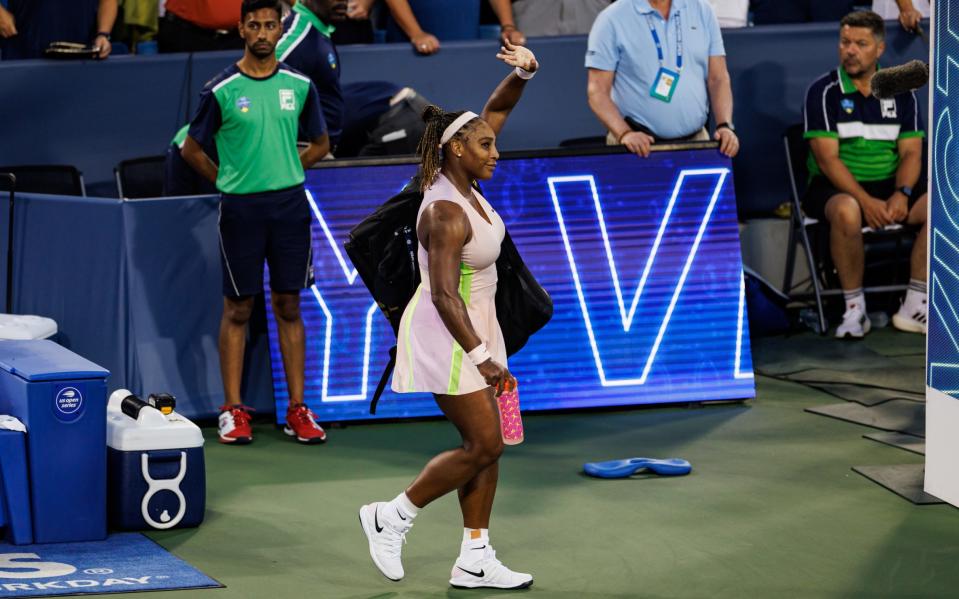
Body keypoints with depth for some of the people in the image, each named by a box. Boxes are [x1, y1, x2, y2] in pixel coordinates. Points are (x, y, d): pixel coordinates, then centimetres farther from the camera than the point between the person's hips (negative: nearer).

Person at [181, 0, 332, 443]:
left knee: (289, 306, 6)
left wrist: (284, 174, 9)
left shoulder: (299, 86, 5)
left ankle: (297, 410, 9)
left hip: (289, 204, 2)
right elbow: (192, 149, 5)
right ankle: (233, 411, 6)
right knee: (238, 308, 2)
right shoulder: (221, 90, -4)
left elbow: (320, 144, 18)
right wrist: (229, 182, 4)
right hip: (240, 209, -2)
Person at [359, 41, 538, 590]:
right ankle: (393, 517, 8)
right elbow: (444, 295, -27)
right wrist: (481, 357, -26)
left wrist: (524, 73, -10)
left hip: (474, 326, 9)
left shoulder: (464, 181, 1)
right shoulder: (446, 213, -24)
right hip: (446, 333, -9)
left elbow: (496, 110, 9)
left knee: (486, 445, 8)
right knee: (484, 445, -6)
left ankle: (474, 561, 12)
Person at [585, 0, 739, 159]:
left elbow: (718, 79, 8)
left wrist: (725, 126, -8)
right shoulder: (612, 20, -3)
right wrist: (625, 133, -21)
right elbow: (598, 90, -6)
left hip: (696, 141, 3)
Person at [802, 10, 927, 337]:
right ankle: (854, 308, -23)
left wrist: (901, 193, -17)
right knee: (847, 211, -39)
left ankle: (914, 307, -15)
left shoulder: (900, 92, 9)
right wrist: (866, 201, -24)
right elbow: (827, 158, -12)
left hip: (890, 185, 4)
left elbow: (911, 152, 4)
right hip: (836, 187, -4)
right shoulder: (823, 92, -4)